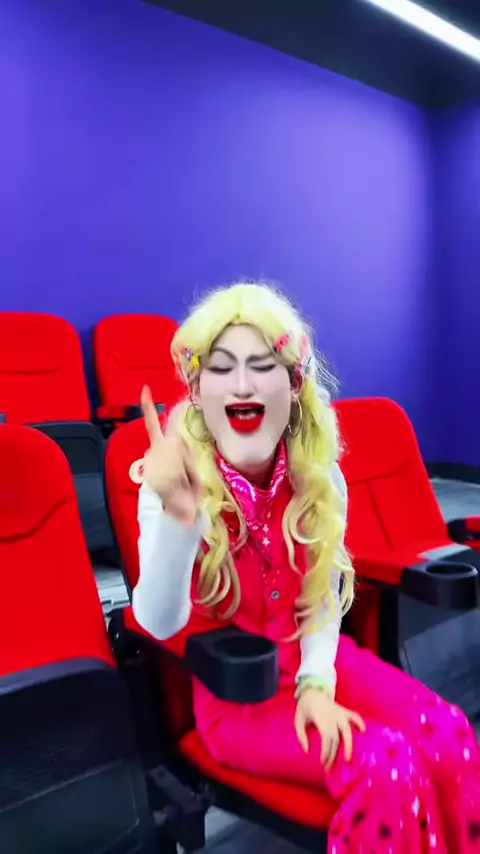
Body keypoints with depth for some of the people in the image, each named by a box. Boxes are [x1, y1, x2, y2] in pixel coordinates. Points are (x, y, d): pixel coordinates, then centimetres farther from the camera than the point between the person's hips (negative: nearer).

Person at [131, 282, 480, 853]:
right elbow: (161, 624, -31)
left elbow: (325, 598, 2)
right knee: (383, 765, -23)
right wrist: (177, 516, -48)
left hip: (317, 660, 4)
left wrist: (316, 682, -12)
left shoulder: (319, 478, -8)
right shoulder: (173, 485, -18)